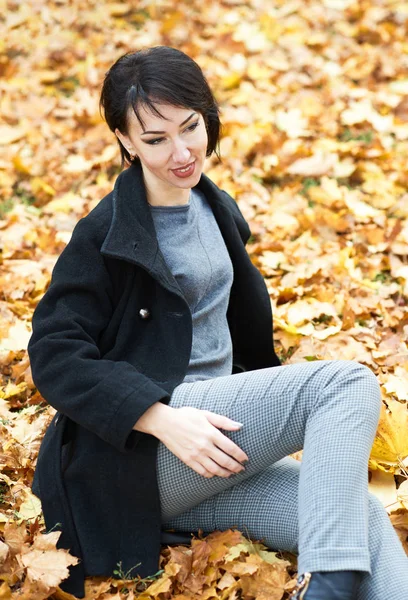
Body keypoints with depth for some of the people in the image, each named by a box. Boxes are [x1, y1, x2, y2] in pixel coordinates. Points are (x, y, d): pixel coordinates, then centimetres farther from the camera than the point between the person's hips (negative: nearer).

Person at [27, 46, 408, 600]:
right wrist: (164, 419, -23)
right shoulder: (106, 233, -7)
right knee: (350, 383, -22)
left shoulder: (215, 209, 16)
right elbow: (54, 355, -13)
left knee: (362, 517, -19)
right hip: (136, 453, -7)